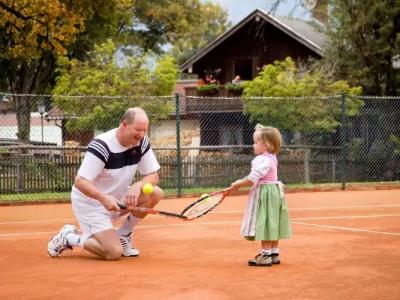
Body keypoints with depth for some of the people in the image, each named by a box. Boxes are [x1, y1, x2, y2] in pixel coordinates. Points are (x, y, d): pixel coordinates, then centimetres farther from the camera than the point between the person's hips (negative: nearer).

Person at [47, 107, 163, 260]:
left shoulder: (142, 142, -7)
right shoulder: (101, 146, -26)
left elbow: (153, 176, -3)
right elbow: (80, 182, -28)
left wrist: (137, 186, -25)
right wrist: (103, 198, -43)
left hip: (116, 197, 7)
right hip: (90, 202, -7)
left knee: (155, 193, -15)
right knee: (114, 252, -21)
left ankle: (122, 236, 3)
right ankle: (69, 237, 4)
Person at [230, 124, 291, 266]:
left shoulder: (263, 160, -20)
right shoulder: (271, 158, 13)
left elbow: (253, 178, -25)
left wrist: (238, 184, -13)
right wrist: (242, 182, 9)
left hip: (265, 194, -10)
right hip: (273, 192, 10)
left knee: (265, 224, -5)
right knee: (271, 225, 14)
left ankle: (266, 255, -1)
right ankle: (274, 254, 20)